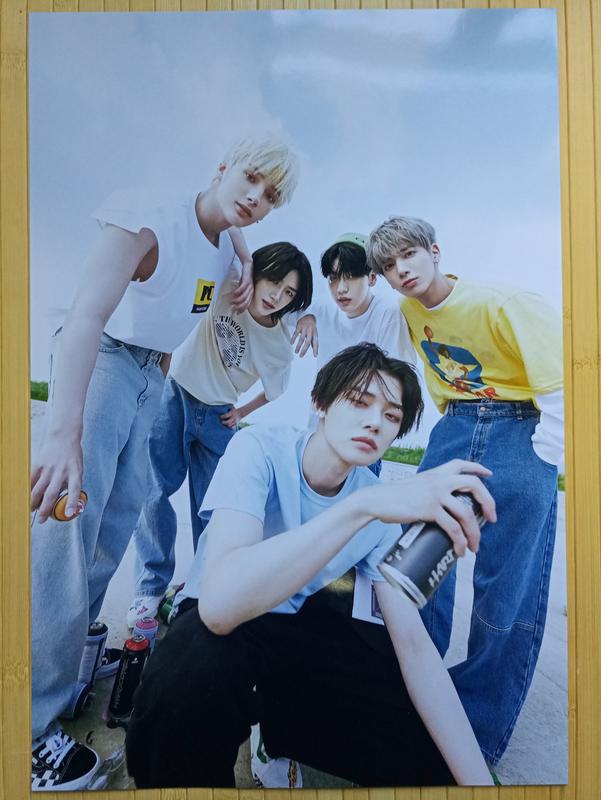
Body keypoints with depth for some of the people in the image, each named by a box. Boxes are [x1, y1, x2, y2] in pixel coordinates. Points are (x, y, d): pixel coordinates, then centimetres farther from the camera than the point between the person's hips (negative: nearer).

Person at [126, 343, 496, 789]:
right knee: (202, 668, -40)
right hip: (218, 626, -4)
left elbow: (413, 644, -12)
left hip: (297, 626, 5)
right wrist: (364, 504, -49)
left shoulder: (382, 506, -11)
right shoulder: (261, 449, -25)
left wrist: (478, 779, -21)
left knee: (432, 764, -7)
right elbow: (219, 604, -42)